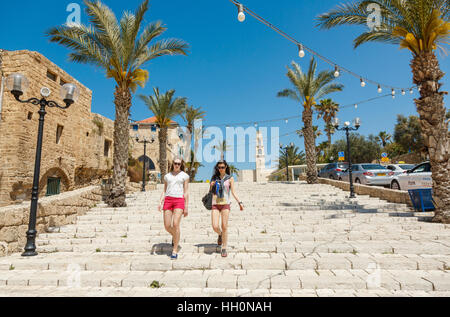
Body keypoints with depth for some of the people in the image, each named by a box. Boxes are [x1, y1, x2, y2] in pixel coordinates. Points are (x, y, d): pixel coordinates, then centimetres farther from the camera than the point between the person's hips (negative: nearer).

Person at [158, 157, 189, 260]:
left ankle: (175, 251, -5)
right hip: (168, 200, 3)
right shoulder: (167, 176, 17)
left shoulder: (184, 175, 8)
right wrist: (160, 202, 1)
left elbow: (186, 192, 5)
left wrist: (186, 207, -1)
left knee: (175, 224, -16)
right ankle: (174, 236, 33)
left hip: (179, 200, -3)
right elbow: (164, 191, 17)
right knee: (167, 226, -2)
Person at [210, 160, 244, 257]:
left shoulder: (230, 178, 5)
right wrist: (211, 186, -4)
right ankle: (220, 235, 28)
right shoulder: (214, 178, 11)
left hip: (225, 204, -2)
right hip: (215, 204, 2)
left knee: (224, 227, -3)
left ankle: (224, 249, 11)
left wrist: (239, 202, -7)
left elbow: (233, 192, 4)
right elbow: (210, 192, 17)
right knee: (215, 226, -7)